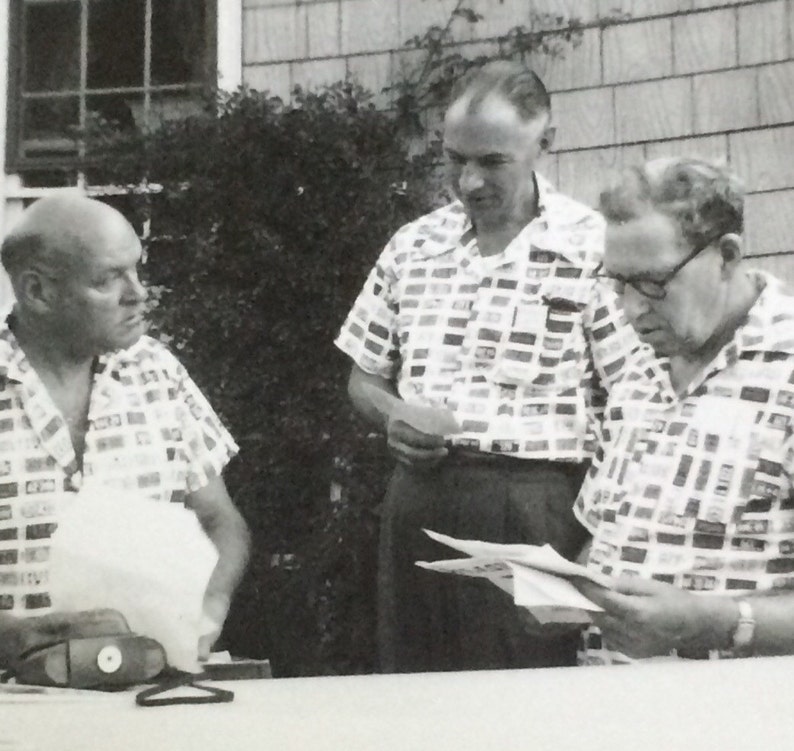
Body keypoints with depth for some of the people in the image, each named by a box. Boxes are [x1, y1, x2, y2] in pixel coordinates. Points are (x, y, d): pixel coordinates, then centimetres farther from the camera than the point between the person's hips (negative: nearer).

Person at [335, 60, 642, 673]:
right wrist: (394, 419, -2)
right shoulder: (414, 246, 11)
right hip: (417, 501, 5)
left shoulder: (592, 249, -5)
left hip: (535, 511, -5)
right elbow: (365, 377, 20)